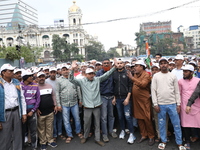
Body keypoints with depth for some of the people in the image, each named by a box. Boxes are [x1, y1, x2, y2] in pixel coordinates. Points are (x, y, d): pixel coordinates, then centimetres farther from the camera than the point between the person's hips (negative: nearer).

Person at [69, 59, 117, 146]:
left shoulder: (97, 79, 2)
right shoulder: (82, 81, -2)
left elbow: (106, 74, -1)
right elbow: (71, 79, -11)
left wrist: (114, 67, -9)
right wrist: (72, 69, -25)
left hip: (97, 105, 2)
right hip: (87, 106, -1)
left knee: (97, 123, 12)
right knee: (87, 123, 14)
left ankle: (97, 139, 28)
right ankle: (85, 137, 38)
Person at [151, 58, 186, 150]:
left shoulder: (173, 76, 3)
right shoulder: (156, 76, 0)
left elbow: (177, 91, 4)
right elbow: (153, 91, -2)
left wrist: (178, 104, 0)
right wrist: (155, 104, -6)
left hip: (172, 104, 1)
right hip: (160, 104, 0)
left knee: (176, 124, 7)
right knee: (161, 124, 10)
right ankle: (163, 141, 27)